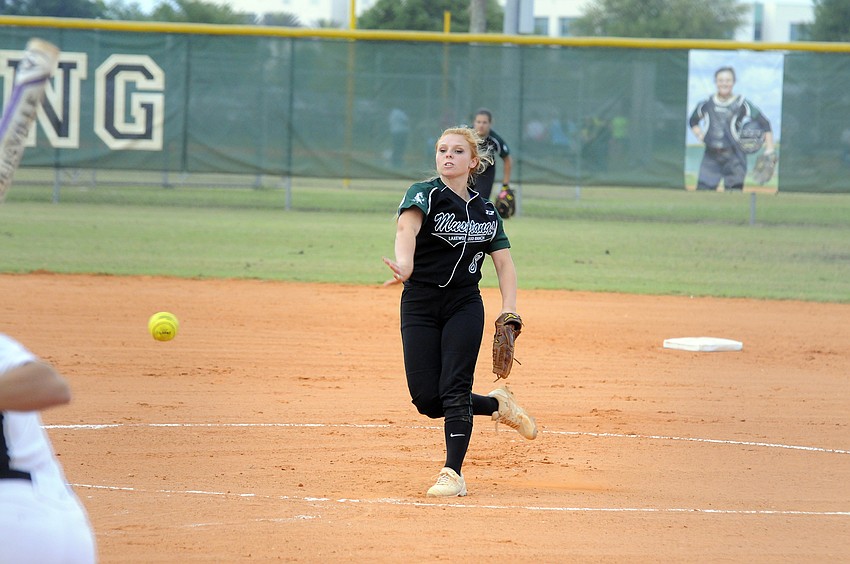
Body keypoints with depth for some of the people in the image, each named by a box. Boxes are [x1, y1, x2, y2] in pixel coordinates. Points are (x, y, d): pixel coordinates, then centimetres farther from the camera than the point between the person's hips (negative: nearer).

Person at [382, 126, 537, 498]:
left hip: (465, 305, 1)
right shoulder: (424, 195, -8)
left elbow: (504, 261, 7)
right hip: (419, 305, -1)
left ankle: (453, 474, -9)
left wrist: (509, 310, -9)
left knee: (454, 390, -12)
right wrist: (405, 264, -51)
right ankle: (496, 404, 21)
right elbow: (407, 227, -29)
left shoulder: (486, 211, 6)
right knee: (426, 399, -5)